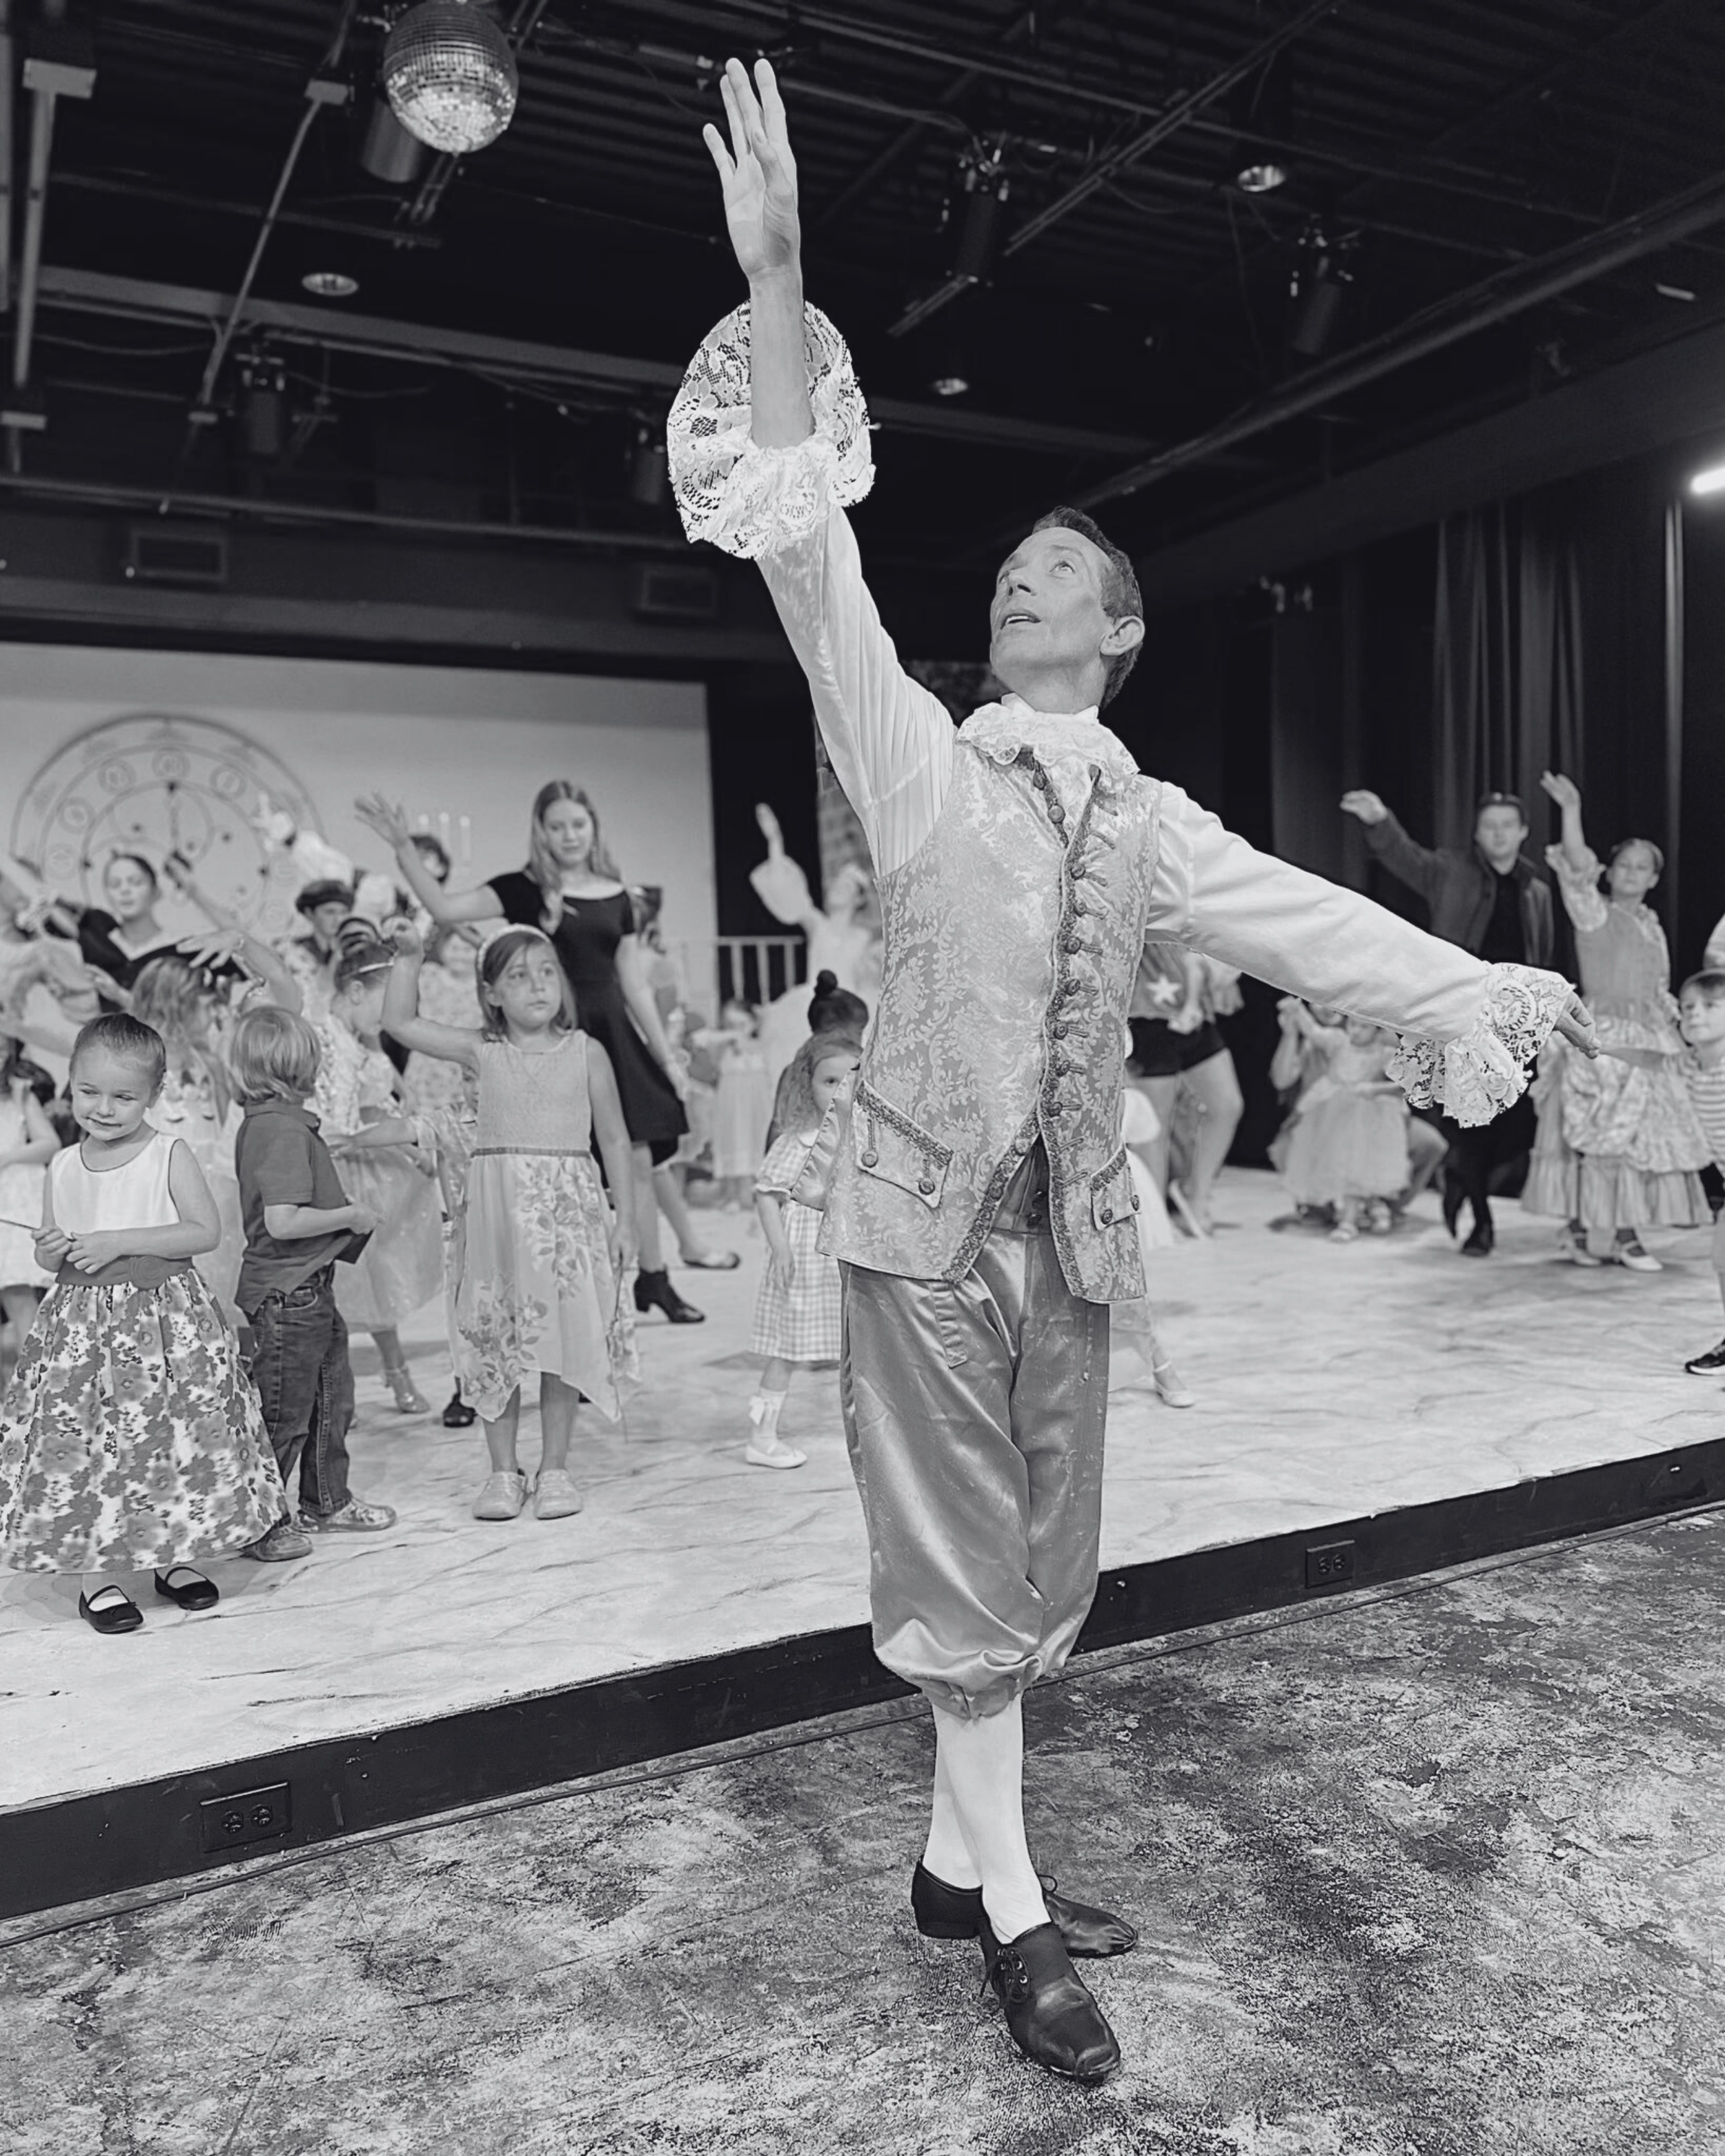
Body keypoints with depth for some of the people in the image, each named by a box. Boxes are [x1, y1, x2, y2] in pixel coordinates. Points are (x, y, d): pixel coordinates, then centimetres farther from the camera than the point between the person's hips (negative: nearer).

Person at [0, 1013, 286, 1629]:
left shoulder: (169, 1155, -5)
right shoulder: (63, 1167, 7)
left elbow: (205, 1231, -12)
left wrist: (120, 1242, -17)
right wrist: (53, 1252, -8)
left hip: (165, 1317, -3)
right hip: (81, 1322, 3)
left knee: (174, 1438, 3)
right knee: (82, 1444, 0)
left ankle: (175, 1559, 22)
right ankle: (96, 1577, 14)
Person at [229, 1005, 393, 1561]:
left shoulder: (262, 1123, 9)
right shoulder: (284, 1129, -21)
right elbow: (282, 1221, -28)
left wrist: (345, 1216, 12)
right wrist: (350, 1216, -15)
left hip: (308, 1290, 10)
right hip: (288, 1294, -10)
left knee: (333, 1395, 20)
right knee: (284, 1412, 3)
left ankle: (327, 1502, 33)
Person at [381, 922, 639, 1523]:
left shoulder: (586, 1053, 1)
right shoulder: (482, 1052, 4)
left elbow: (614, 1140, 5)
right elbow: (401, 1023, 5)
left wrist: (624, 1219, 3)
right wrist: (409, 958, -3)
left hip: (569, 1208, -1)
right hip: (498, 1206, 1)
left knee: (565, 1337, 3)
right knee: (496, 1340, 5)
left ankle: (555, 1468, 18)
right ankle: (503, 1471, 18)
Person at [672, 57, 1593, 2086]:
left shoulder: (1152, 822, 9)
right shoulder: (922, 760, -1)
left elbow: (1305, 917, -1)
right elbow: (815, 563, -11)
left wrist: (1485, 991, -13)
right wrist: (776, 286, -18)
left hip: (1067, 1221, 5)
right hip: (927, 1206, -4)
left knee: (1037, 1560, 13)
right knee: (963, 1556, 3)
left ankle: (953, 1860, 32)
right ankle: (1009, 1913, 18)